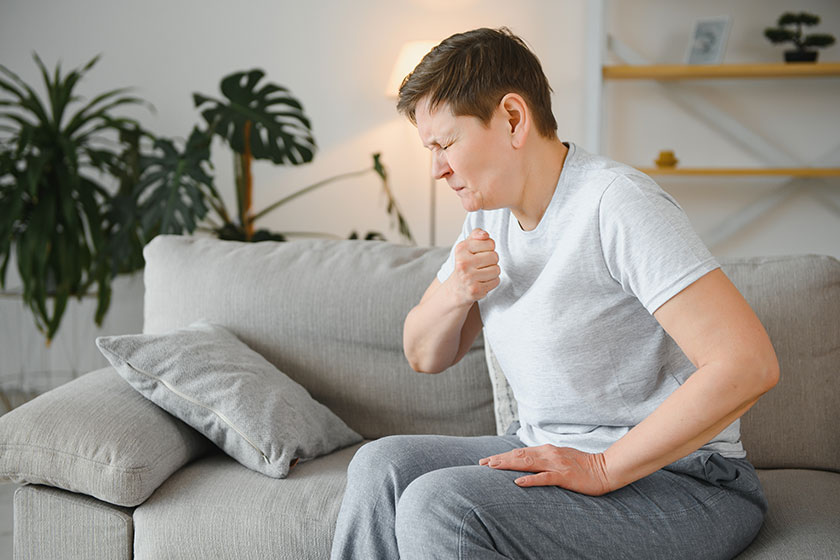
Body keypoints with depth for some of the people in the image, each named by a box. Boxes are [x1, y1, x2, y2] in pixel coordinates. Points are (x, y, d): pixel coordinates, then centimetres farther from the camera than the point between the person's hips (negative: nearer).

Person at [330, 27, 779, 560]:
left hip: (674, 477, -8)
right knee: (382, 465, -9)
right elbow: (425, 356, 15)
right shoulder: (490, 215, 7)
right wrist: (456, 292, -8)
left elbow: (749, 364, -29)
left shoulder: (616, 203, -21)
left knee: (438, 504, -25)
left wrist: (602, 469, -24)